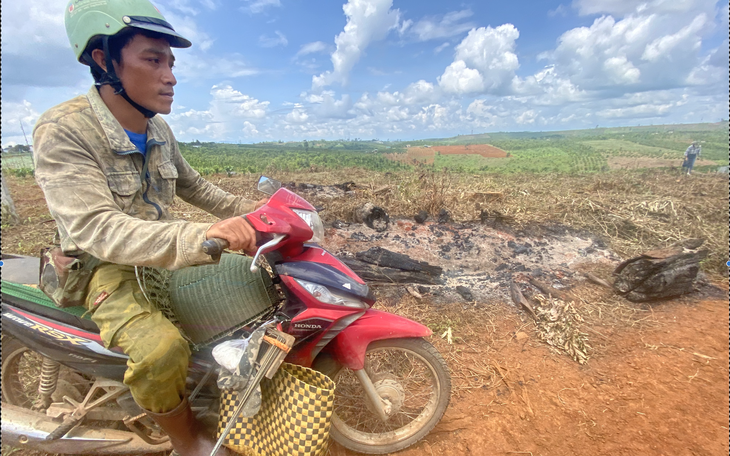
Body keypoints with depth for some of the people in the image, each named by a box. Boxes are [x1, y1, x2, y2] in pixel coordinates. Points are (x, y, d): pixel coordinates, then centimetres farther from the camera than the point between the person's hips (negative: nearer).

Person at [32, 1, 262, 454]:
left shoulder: (159, 130, 1)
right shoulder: (64, 131, -20)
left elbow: (192, 186, 15)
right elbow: (95, 228, -33)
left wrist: (247, 209, 3)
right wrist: (200, 236, -48)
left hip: (164, 250, 7)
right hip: (107, 266, -7)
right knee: (162, 350, -32)